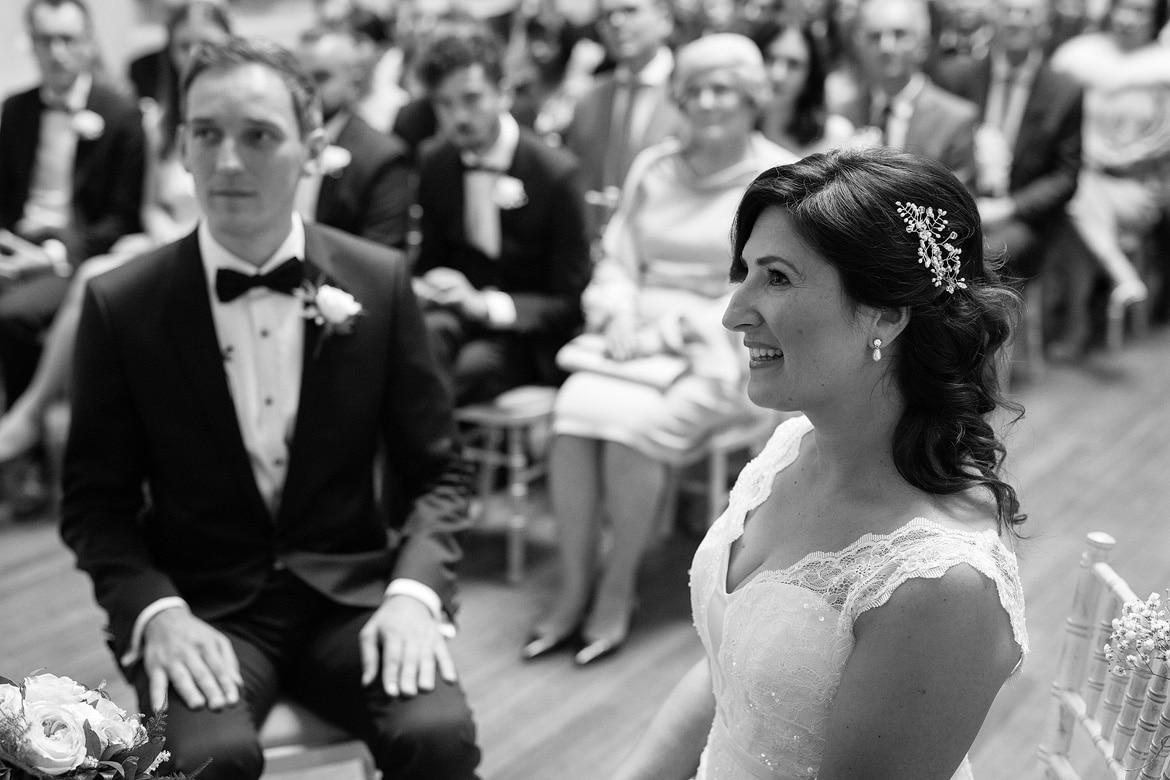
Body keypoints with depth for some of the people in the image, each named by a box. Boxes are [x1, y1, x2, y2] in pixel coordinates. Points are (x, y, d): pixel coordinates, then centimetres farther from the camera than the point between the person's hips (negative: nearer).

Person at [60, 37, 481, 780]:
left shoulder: (380, 281, -1)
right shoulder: (122, 304, -3)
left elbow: (438, 470, 5)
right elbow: (95, 501, 3)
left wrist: (414, 590, -13)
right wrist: (157, 610, -15)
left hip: (350, 592, 1)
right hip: (203, 604, -1)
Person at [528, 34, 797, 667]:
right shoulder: (653, 167, 14)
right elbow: (617, 261, 14)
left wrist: (678, 327, -16)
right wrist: (620, 317, -7)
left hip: (726, 352, -4)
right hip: (642, 338, 4)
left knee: (632, 422, -31)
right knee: (575, 409, -27)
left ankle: (617, 589, -13)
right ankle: (574, 587, -18)